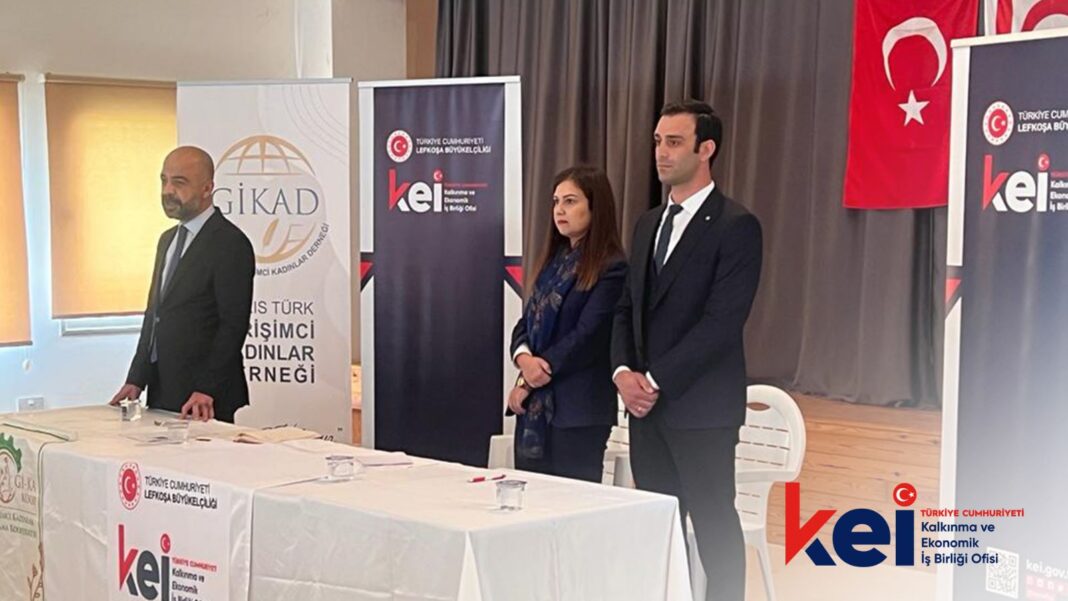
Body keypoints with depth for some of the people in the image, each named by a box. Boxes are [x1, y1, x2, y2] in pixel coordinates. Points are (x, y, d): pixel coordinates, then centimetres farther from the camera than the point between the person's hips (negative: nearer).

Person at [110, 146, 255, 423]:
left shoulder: (231, 244, -11)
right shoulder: (168, 239, 17)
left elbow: (233, 325, -16)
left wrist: (206, 390, -21)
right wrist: (136, 380, 11)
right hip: (161, 394, 8)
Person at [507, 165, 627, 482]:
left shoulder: (611, 269, -10)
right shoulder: (554, 261, 15)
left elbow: (587, 337, -15)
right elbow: (526, 320, 12)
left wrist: (528, 382, -11)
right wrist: (523, 357, -11)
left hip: (578, 411, -7)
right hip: (534, 406, 7)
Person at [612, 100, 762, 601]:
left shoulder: (736, 226, -9)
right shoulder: (648, 223, 15)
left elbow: (722, 320, -17)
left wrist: (656, 380, -16)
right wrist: (623, 371, -2)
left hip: (700, 407, -7)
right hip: (646, 406, 7)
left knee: (714, 525, 0)